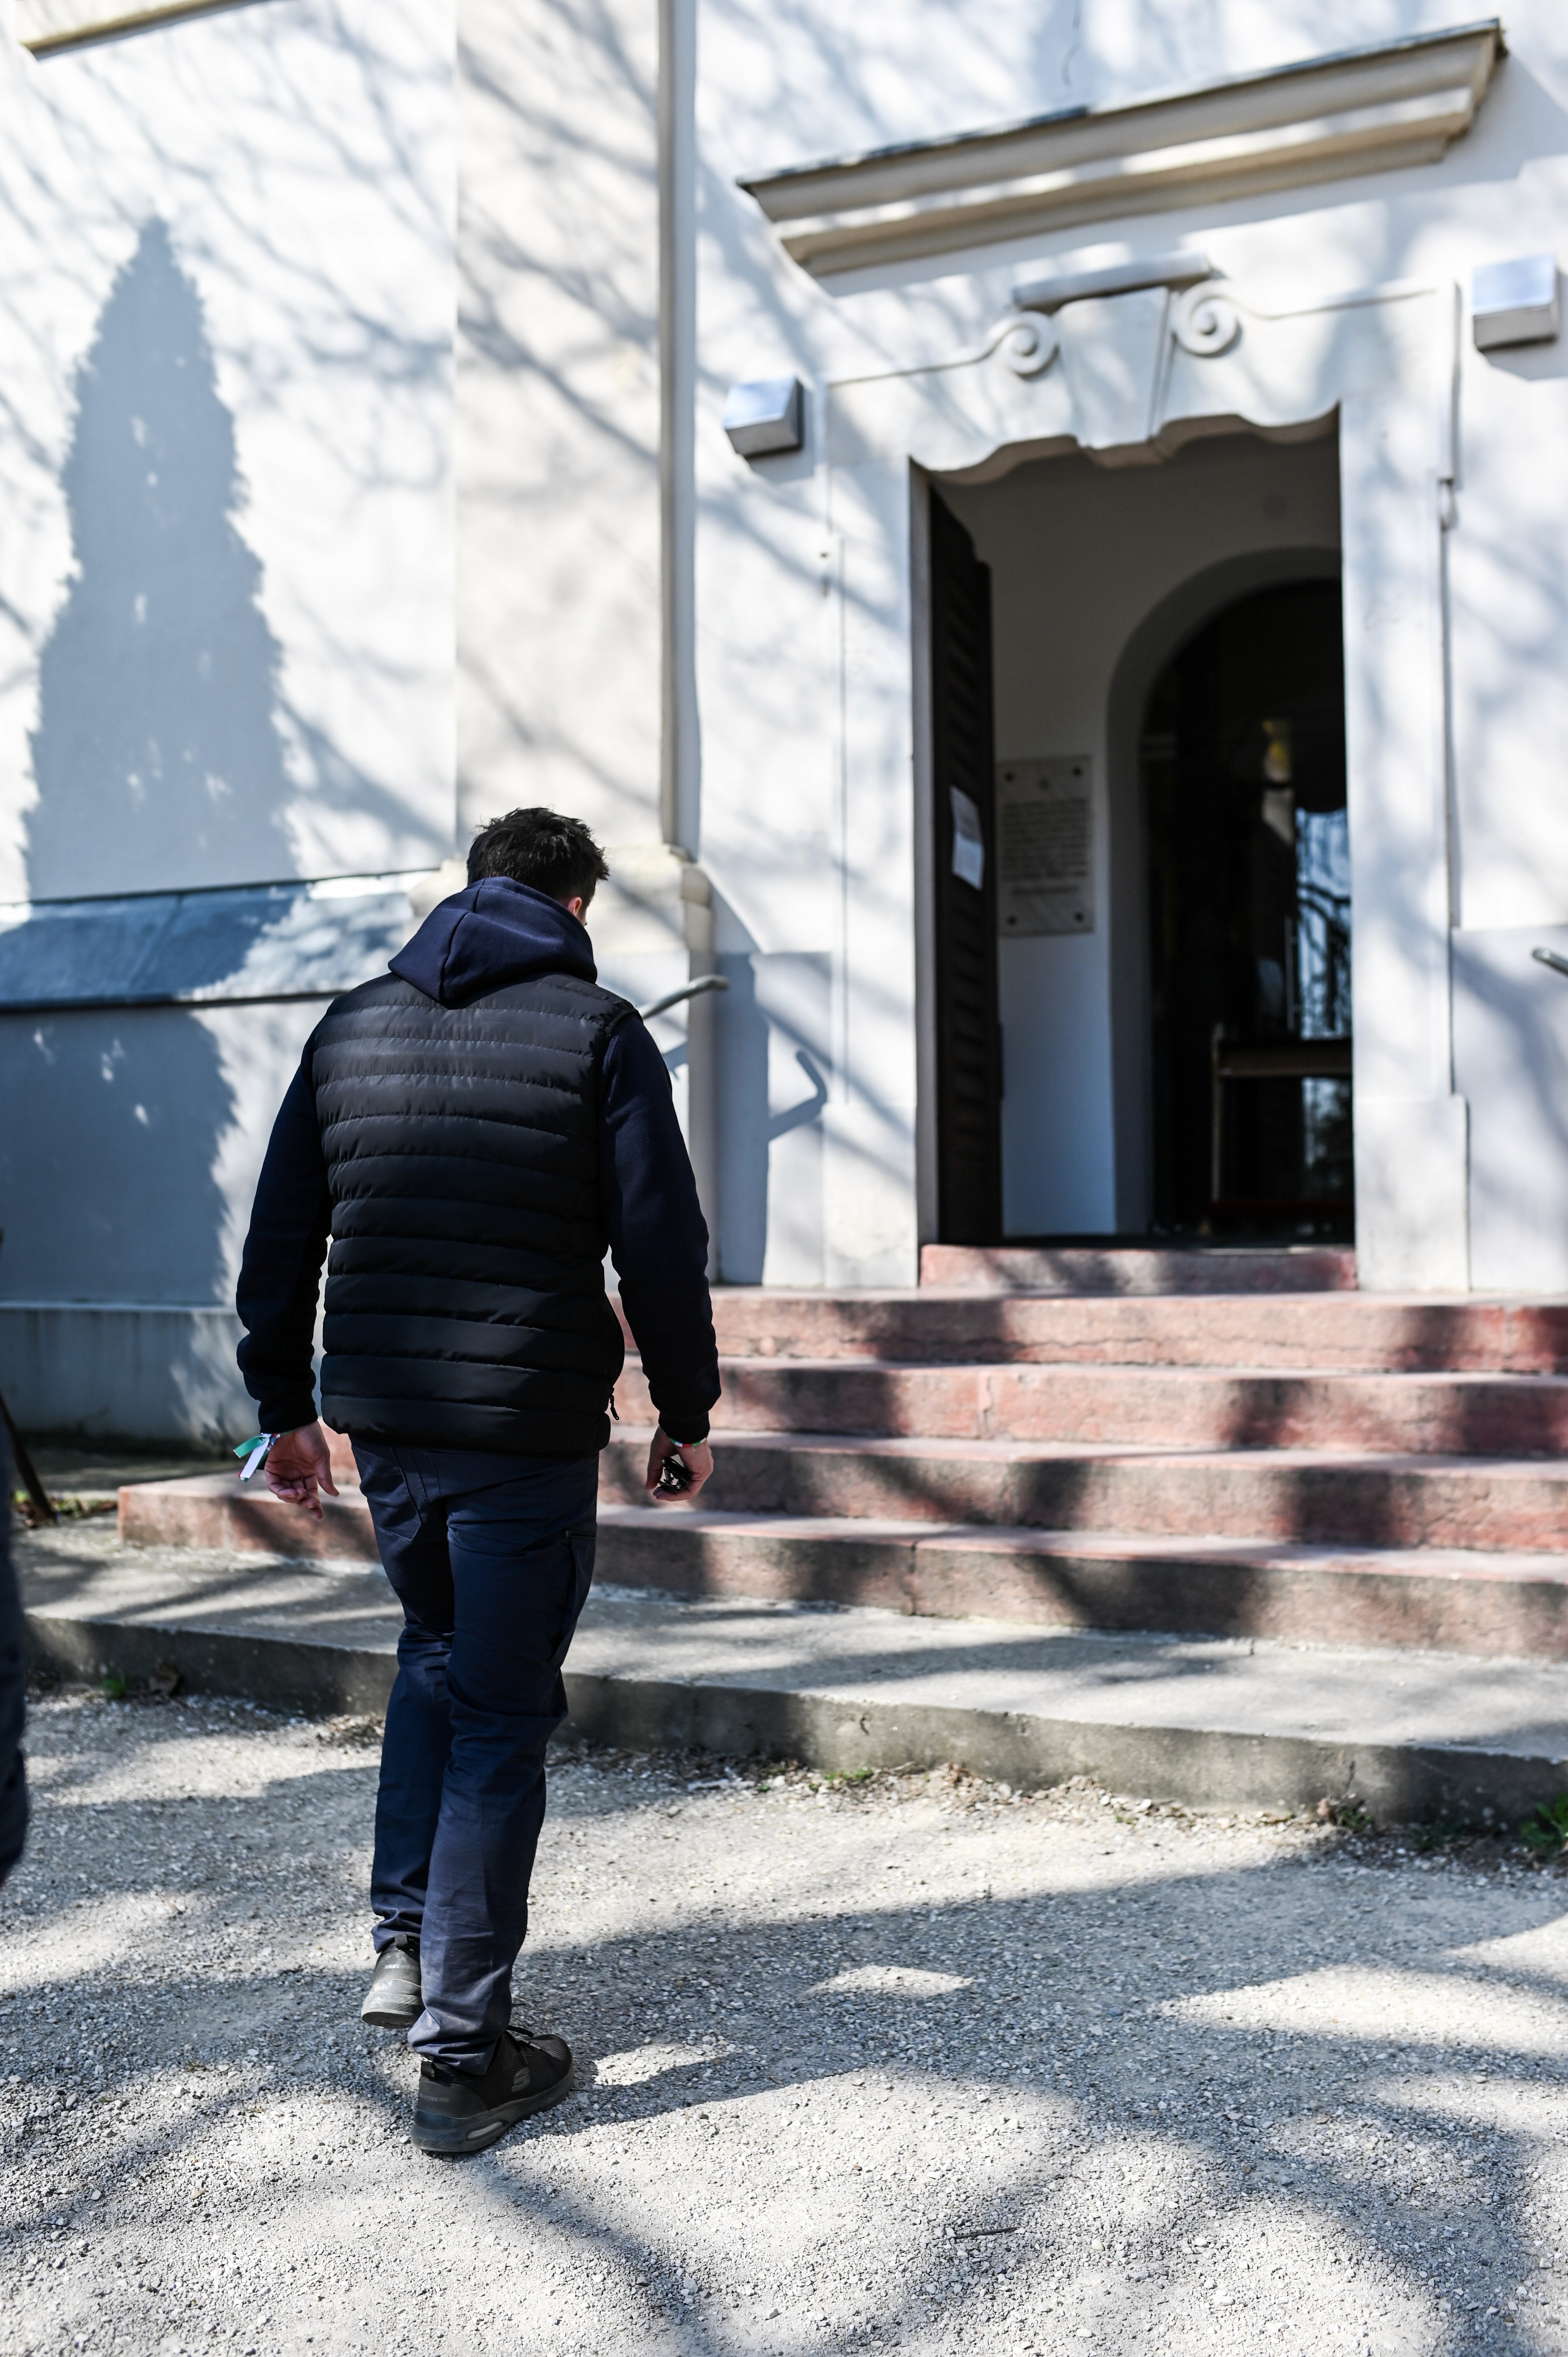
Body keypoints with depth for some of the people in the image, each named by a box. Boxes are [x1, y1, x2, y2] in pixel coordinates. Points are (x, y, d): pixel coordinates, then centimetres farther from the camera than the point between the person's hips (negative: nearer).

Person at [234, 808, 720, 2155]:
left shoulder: (352, 1028, 9)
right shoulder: (598, 1031, -5)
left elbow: (279, 1241, 10)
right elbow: (661, 1245, -8)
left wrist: (283, 1406, 18)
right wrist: (687, 1410, 2)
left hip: (382, 1422, 5)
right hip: (530, 1434, -5)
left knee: (436, 1653, 27)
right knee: (500, 1718, 4)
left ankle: (406, 1940, 26)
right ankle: (464, 2055, 9)